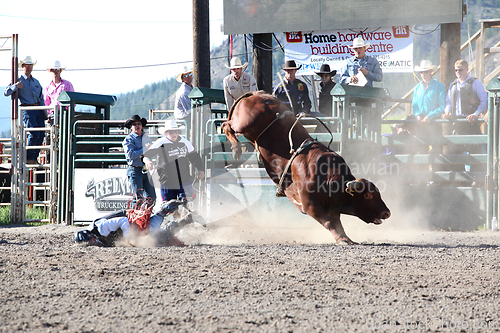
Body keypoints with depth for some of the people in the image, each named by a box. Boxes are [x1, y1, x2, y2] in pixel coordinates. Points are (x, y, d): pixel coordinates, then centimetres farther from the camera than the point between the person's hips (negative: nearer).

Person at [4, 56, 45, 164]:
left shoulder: (36, 82, 22)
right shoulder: (19, 81, 6)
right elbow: (6, 92, -1)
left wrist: (45, 114, 19)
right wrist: (16, 86, -17)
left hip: (38, 110, 6)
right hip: (27, 109, -6)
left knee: (41, 134, -4)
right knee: (34, 133, -20)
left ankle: (34, 158, 5)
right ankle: (28, 158, -11)